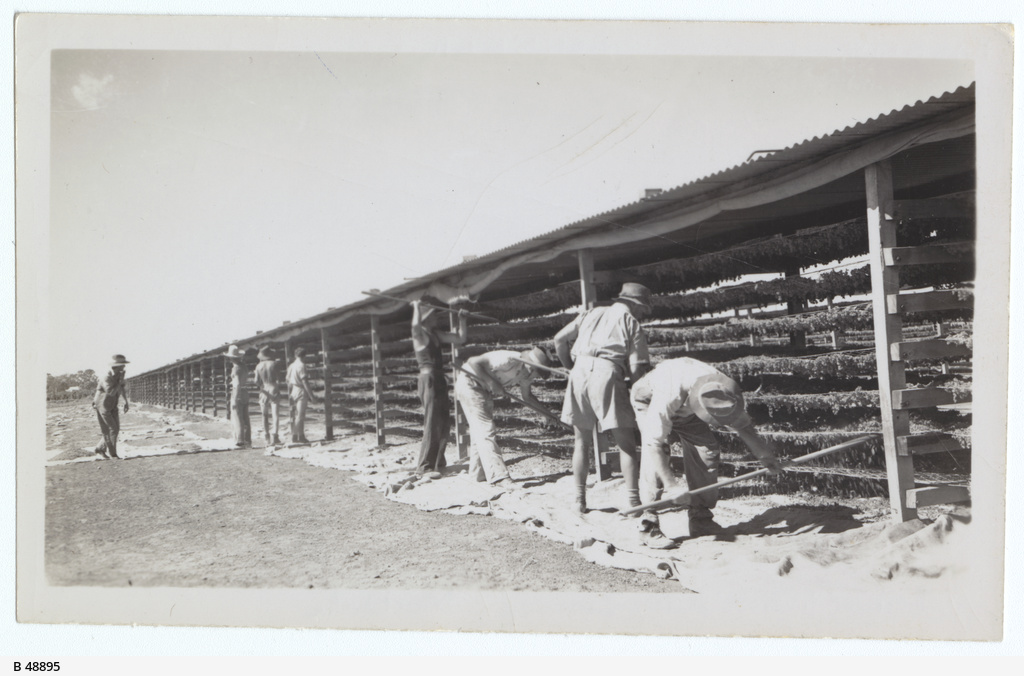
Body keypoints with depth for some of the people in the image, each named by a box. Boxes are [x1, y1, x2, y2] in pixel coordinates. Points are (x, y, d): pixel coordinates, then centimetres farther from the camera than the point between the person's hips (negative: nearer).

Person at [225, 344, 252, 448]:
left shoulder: (236, 368, -14)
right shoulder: (244, 367, 11)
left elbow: (237, 384, -21)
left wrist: (234, 400, -21)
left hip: (238, 394, -8)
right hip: (246, 394, 8)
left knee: (237, 420, -3)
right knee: (245, 420, 10)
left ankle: (240, 442, -5)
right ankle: (248, 442, 12)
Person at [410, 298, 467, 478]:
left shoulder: (436, 333, 17)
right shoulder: (419, 333, -6)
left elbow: (460, 339, 19)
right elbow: (416, 324, -31)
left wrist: (462, 319, 14)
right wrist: (417, 306, -16)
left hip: (439, 380, 8)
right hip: (428, 379, -8)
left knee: (444, 423, 10)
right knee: (432, 423, -10)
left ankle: (438, 462, 19)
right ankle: (424, 466, -5)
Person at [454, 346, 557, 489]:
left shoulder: (526, 371, -3)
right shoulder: (508, 359, -31)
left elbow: (527, 397, 8)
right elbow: (473, 361, -31)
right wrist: (491, 382, -30)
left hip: (484, 389, 9)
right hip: (469, 382, -9)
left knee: (479, 430, 14)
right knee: (484, 430, -14)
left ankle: (478, 473, 24)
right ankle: (498, 476, -18)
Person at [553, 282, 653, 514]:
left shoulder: (591, 314, 23)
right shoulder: (632, 323, 10)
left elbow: (560, 340, 17)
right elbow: (636, 369, 0)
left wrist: (569, 366, 29)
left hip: (579, 373, 4)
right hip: (607, 374, -4)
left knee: (582, 441, 15)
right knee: (626, 443, 4)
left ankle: (580, 500, 19)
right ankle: (633, 501, 3)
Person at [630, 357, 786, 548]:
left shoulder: (722, 389, -29)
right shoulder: (667, 396, -46)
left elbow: (743, 426, -10)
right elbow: (653, 443, -43)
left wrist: (765, 455, -14)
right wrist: (672, 485, -44)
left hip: (685, 408, 5)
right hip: (648, 399, -5)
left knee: (708, 450, -9)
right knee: (656, 456, -24)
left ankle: (700, 518, 4)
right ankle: (649, 527, -17)